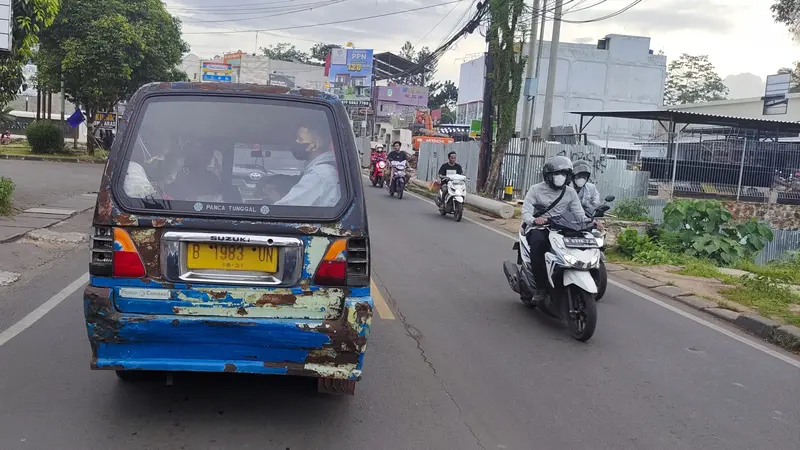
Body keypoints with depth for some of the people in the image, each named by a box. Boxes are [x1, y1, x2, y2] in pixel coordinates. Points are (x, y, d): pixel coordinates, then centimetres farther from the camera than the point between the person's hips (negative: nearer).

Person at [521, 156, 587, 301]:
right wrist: (534, 219, -30)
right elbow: (526, 211, -7)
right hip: (539, 228, -3)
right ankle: (540, 287, -28)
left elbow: (579, 213, 5)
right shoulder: (536, 189, 6)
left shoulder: (570, 192, 14)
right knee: (538, 242, -38)